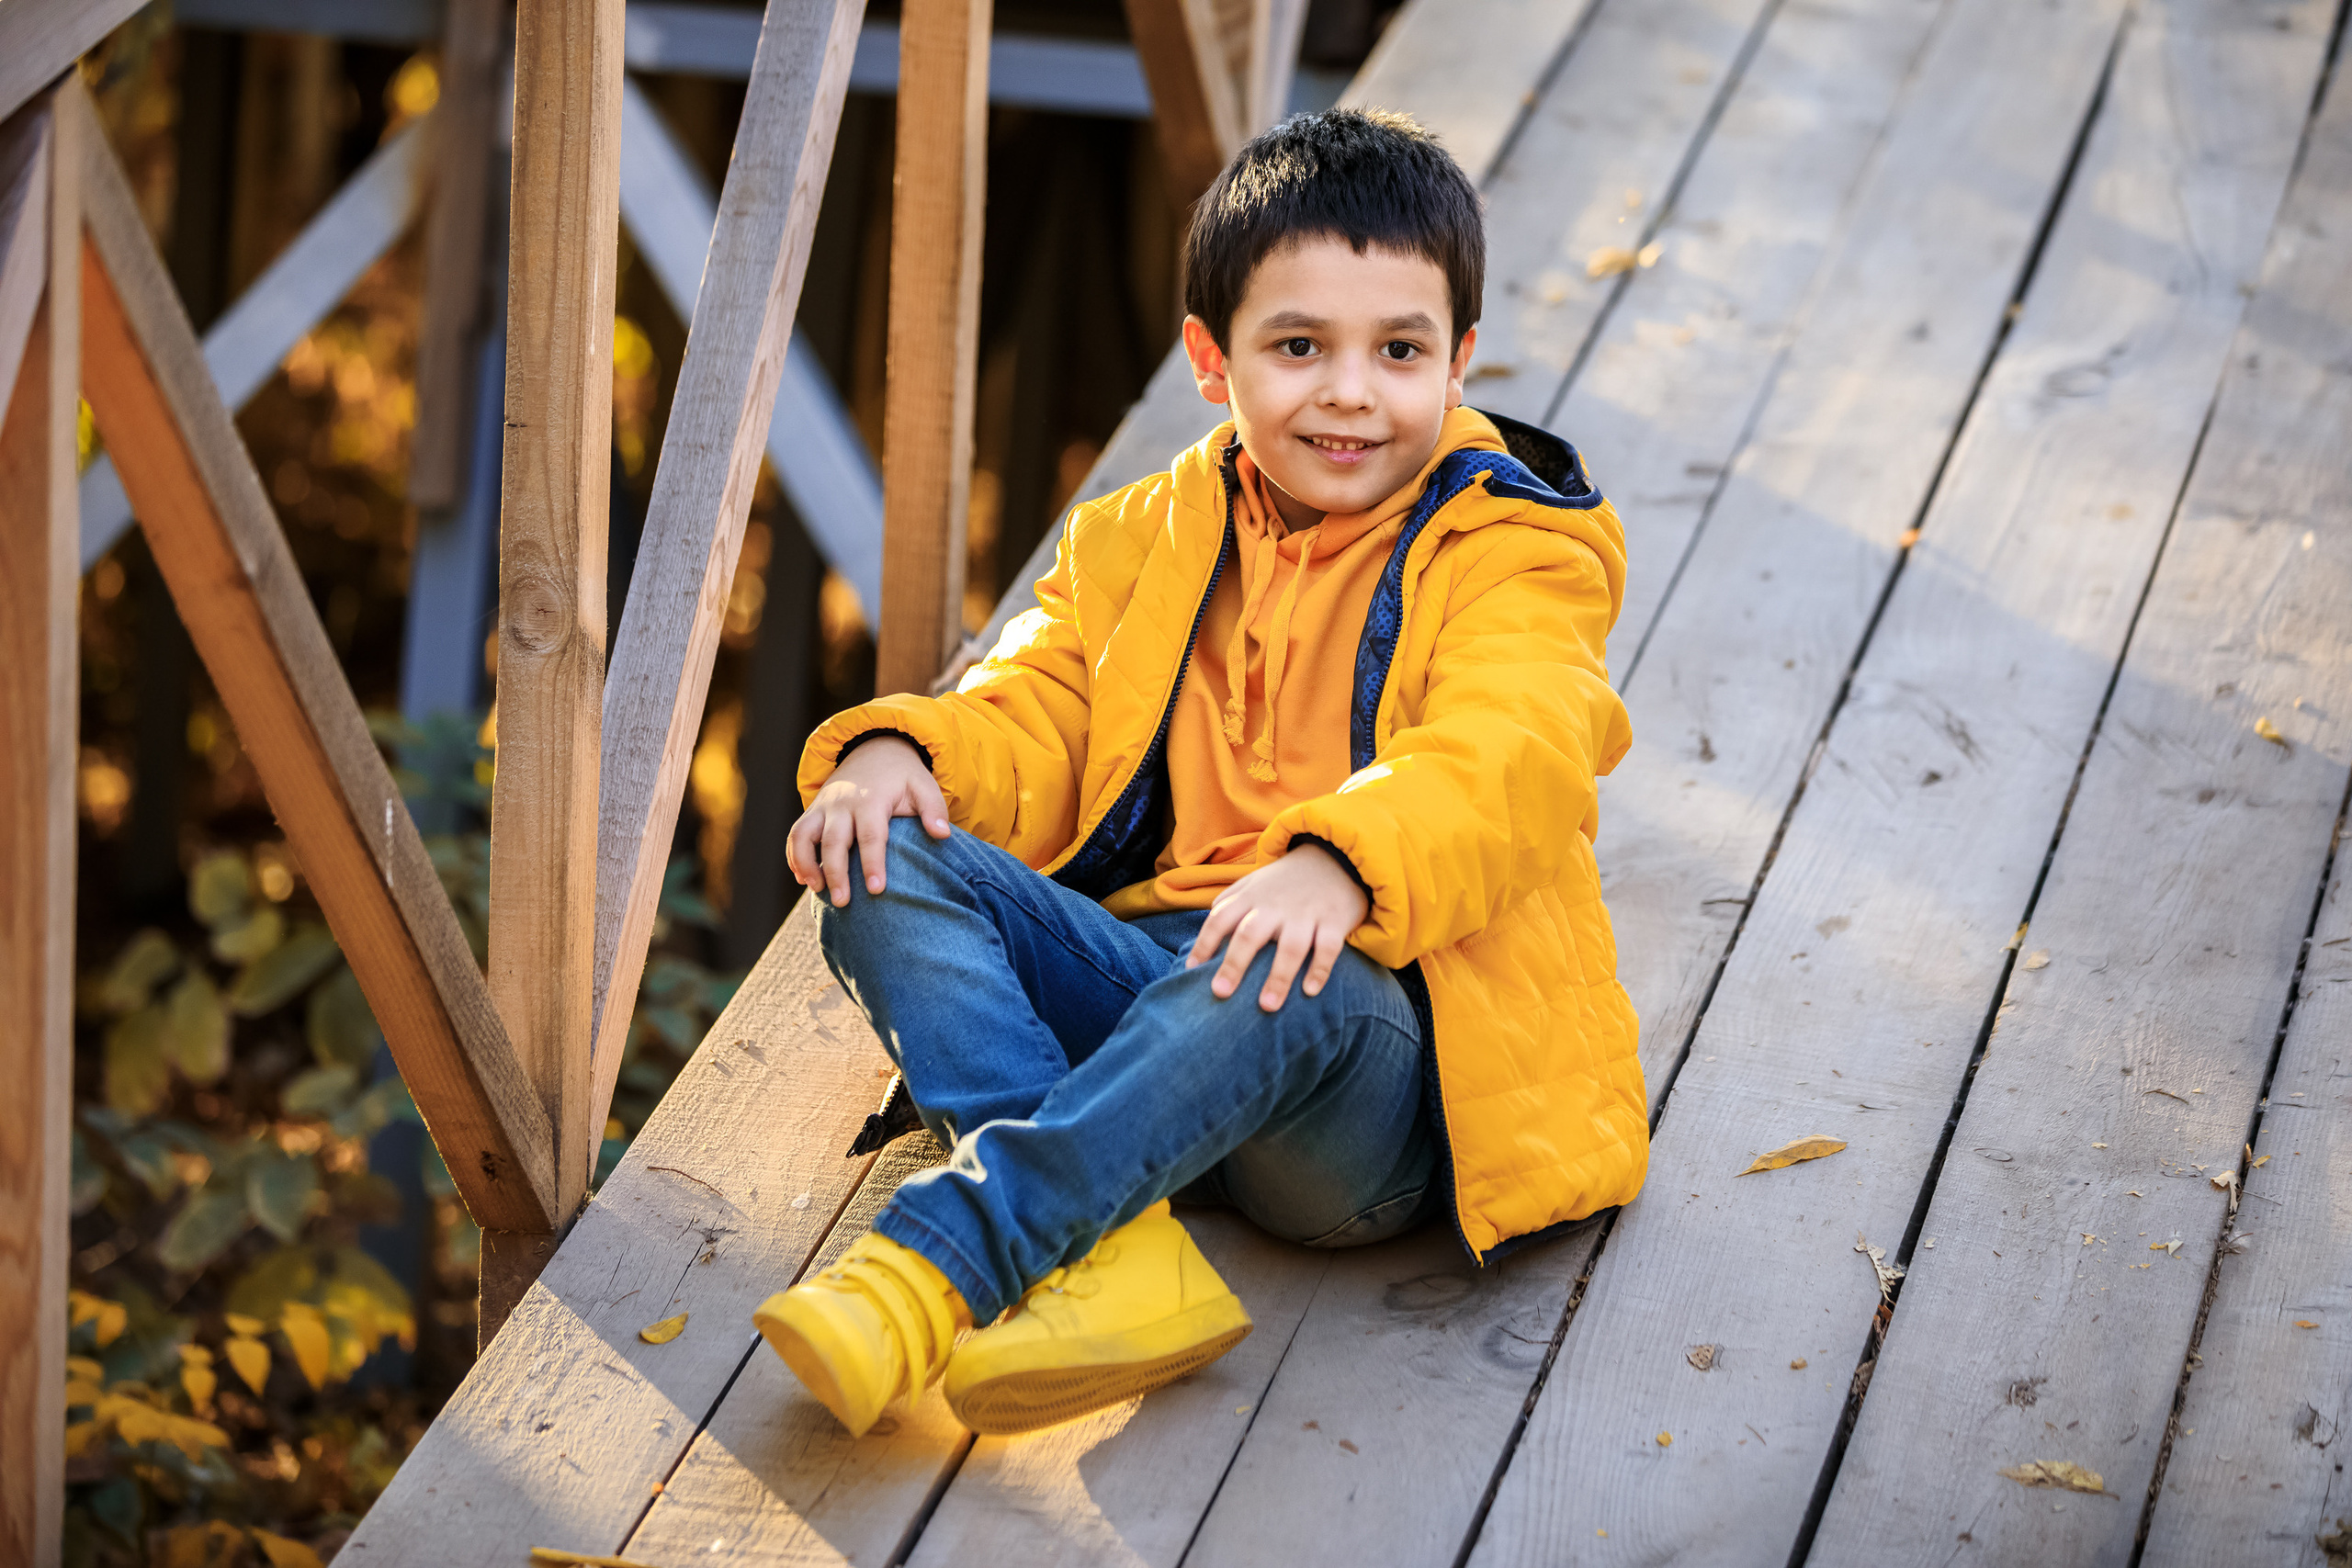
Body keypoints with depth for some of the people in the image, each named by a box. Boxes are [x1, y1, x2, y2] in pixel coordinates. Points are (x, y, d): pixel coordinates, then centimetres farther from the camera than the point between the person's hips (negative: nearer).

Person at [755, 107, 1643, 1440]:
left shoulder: (1510, 552, 2)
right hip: (1141, 980, 6)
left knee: (1276, 989, -40)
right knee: (880, 868, -19)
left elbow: (1506, 762, -17)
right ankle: (1116, 1260, -39)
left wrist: (1342, 860, -39)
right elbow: (1034, 719, 14)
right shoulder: (1148, 543, 20)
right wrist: (897, 750, -12)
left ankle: (930, 1268, -46)